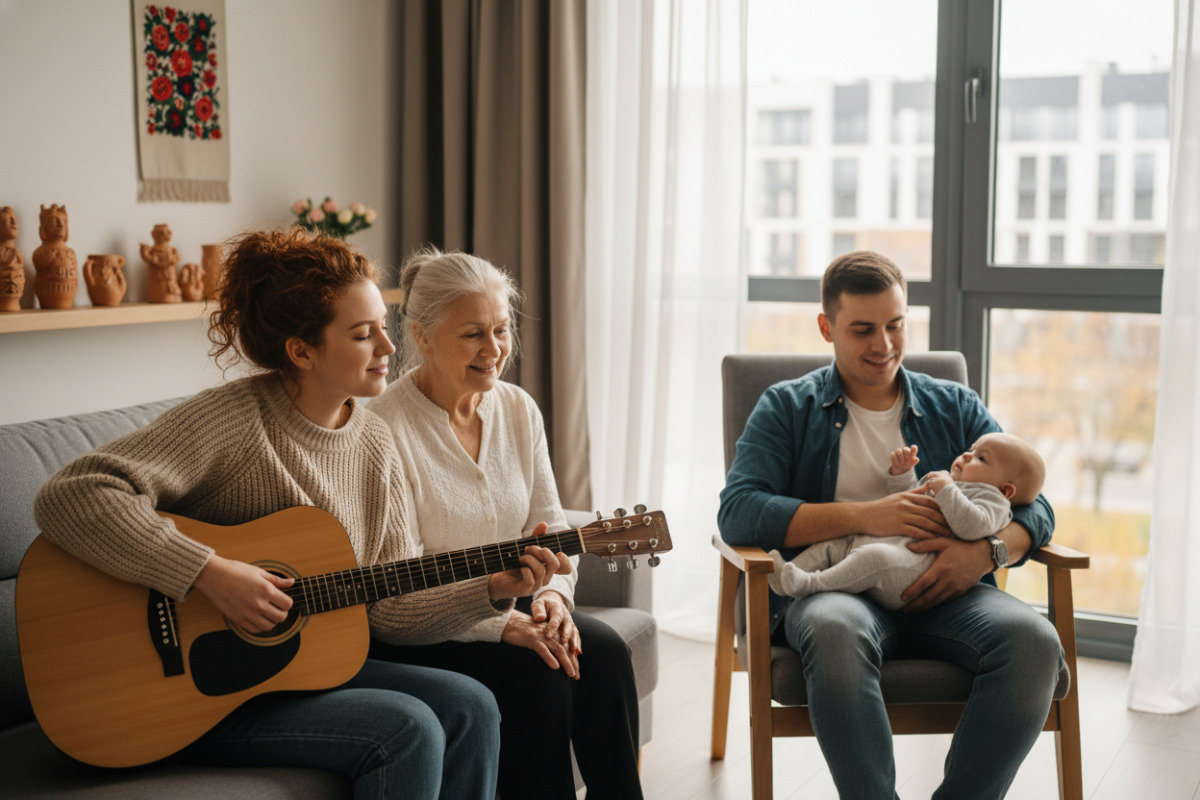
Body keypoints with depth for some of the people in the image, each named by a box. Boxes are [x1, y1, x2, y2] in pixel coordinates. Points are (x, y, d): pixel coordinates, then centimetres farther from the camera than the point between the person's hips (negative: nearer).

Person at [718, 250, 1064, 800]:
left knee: (1033, 639, -29)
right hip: (834, 587, -2)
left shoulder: (956, 408, 21)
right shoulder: (787, 408, 13)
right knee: (835, 629, -39)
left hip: (942, 595, 3)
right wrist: (864, 517, -14)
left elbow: (1033, 508, 14)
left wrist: (987, 550, -11)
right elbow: (738, 513, -3)